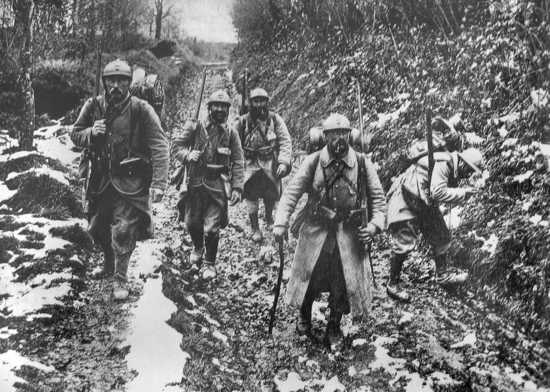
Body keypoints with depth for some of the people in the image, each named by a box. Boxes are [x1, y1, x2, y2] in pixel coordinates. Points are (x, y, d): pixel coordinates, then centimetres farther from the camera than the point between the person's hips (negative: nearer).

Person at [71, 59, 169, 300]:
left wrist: (159, 183, -24)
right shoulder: (93, 107, 0)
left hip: (130, 181, -5)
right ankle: (109, 264, 44)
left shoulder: (141, 110, -12)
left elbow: (159, 147, -15)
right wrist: (91, 132, -14)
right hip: (101, 179, 5)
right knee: (97, 228, 16)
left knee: (123, 230, -10)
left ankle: (120, 279, 8)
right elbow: (75, 135, 10)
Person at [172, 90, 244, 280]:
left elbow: (238, 163, 3)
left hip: (218, 186, -1)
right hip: (195, 183, 1)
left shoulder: (231, 134, 3)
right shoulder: (195, 127, 0)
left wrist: (237, 187, -5)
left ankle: (210, 264, 17)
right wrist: (187, 155, -19)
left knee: (212, 228, -3)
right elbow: (176, 146, 2)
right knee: (192, 222, 11)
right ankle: (198, 247, 43)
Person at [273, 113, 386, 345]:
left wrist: (375, 224, -9)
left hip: (349, 233, 0)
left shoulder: (363, 164, -2)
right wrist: (281, 223, -14)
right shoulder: (313, 162, -4)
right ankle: (304, 317, 36)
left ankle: (334, 327, 25)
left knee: (345, 283, 2)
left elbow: (378, 198, 6)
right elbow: (292, 193, -4)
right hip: (316, 230, 0)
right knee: (308, 278, 7)